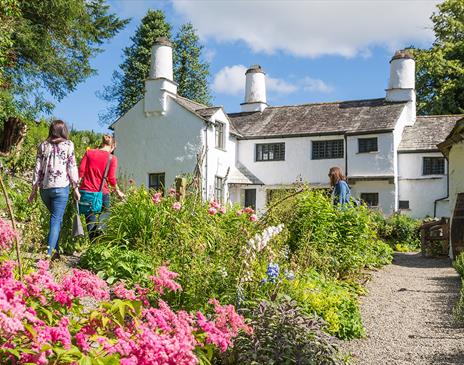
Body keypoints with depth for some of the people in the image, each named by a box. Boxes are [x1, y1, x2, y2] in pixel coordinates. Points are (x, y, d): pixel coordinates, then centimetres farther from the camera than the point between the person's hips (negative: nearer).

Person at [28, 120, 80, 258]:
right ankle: (49, 254, -12)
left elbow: (37, 168, 9)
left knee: (55, 217, 20)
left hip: (44, 188, 4)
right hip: (61, 187, -4)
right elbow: (72, 167, -1)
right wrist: (75, 187, 4)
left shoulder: (43, 145, 11)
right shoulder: (68, 144, 2)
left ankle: (55, 251, 19)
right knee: (56, 220, -2)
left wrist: (34, 189, 12)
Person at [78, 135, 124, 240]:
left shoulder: (89, 153, 6)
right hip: (102, 192, -2)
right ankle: (100, 225, -9)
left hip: (87, 190, 2)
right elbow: (111, 178, -7)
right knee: (105, 211, 23)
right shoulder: (112, 158, -2)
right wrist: (117, 191, 7)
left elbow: (81, 170, 0)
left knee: (90, 215, 13)